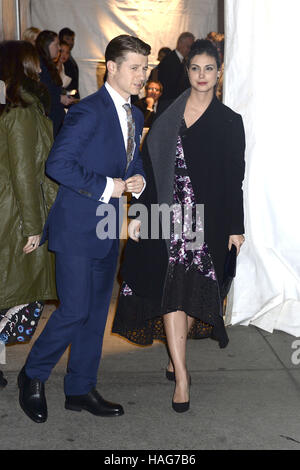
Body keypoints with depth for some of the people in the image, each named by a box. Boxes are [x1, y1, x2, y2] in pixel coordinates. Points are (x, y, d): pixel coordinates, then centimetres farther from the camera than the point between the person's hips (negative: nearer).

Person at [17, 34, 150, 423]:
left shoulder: (135, 117, 13)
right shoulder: (89, 111, -14)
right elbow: (58, 163, -20)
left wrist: (138, 180, 2)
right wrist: (106, 186, -18)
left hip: (108, 229, 8)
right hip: (77, 227, -8)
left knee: (97, 311, 12)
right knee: (75, 310, -7)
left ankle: (81, 389, 26)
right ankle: (33, 376, 19)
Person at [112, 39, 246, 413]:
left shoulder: (229, 121, 4)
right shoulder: (169, 115, 8)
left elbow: (234, 179, 3)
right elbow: (151, 167, 6)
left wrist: (235, 227, 2)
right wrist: (140, 214, 1)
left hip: (208, 219, -1)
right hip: (169, 214, 1)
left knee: (191, 290, 6)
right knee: (172, 290, -6)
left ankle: (175, 356, 29)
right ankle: (181, 374, 1)